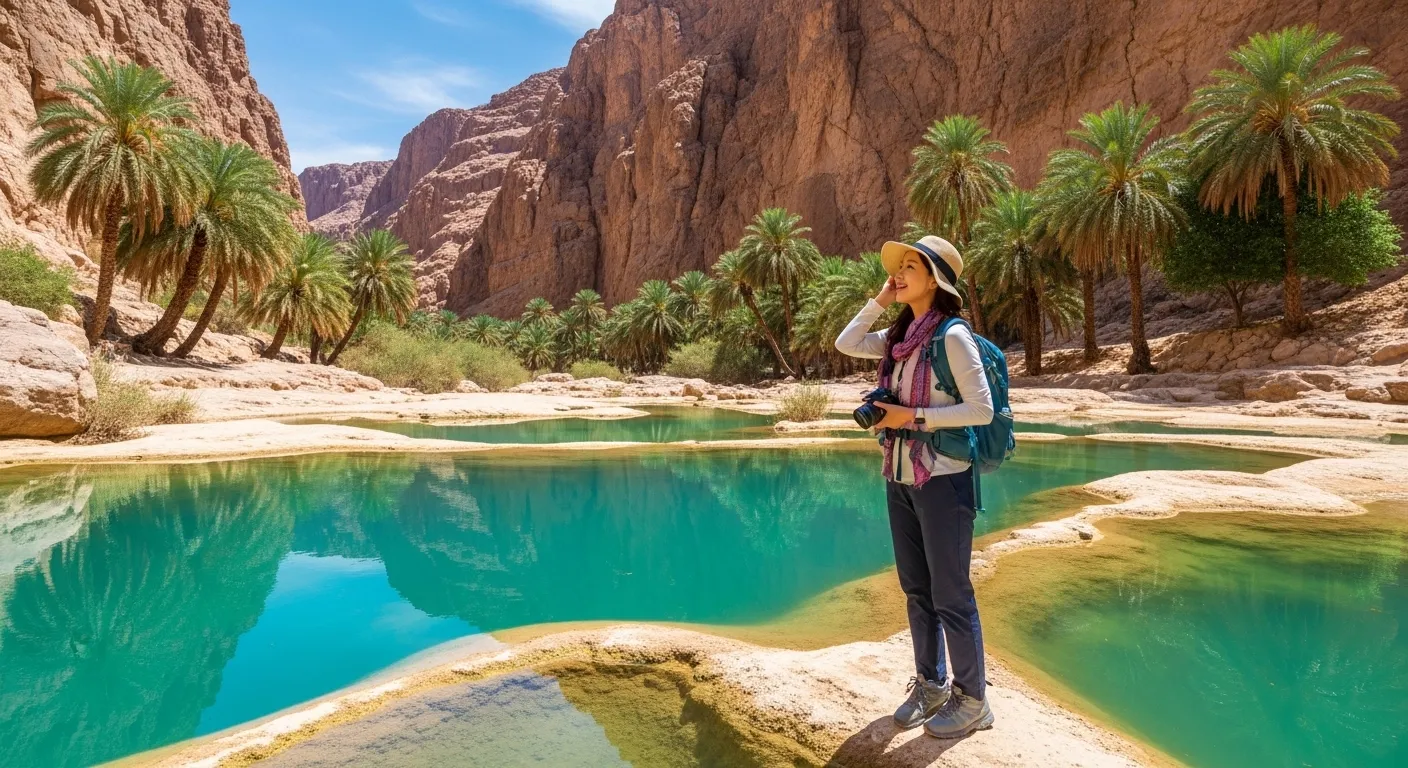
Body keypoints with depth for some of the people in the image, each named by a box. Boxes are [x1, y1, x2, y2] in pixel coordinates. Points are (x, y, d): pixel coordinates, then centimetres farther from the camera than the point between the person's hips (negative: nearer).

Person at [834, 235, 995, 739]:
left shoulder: (952, 335, -14)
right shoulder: (900, 336, 8)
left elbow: (981, 409, -17)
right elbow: (846, 343, 13)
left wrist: (913, 416, -18)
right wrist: (879, 301, 6)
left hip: (942, 479, -7)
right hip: (900, 478, 8)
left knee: (950, 595, 3)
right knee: (915, 589, 16)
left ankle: (972, 700, 22)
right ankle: (930, 685, 33)